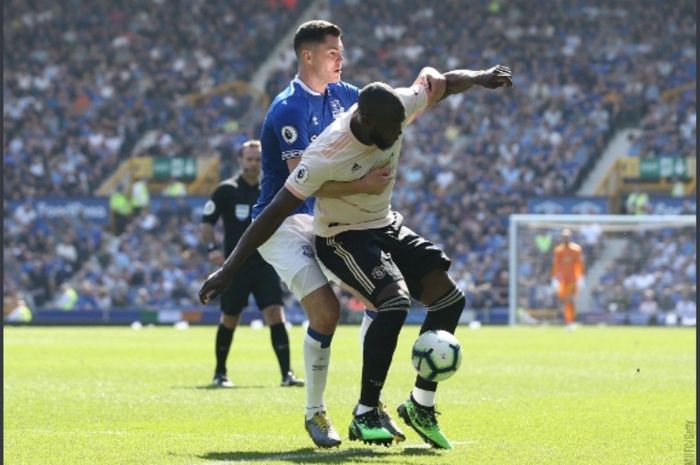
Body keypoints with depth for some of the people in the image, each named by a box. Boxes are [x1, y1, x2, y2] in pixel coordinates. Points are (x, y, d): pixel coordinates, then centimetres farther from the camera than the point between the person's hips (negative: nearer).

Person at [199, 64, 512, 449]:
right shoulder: (326, 155, -33)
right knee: (395, 302, -30)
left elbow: (441, 82, 3)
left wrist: (481, 78, -15)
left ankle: (421, 406, 10)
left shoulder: (396, 109, -16)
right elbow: (275, 213, -30)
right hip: (343, 239, -8)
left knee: (450, 300, 0)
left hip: (386, 227, 8)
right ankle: (365, 415, -19)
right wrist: (229, 269, -30)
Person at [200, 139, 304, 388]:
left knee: (275, 314, -11)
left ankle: (286, 373, -13)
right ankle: (220, 373, 23)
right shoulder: (226, 190, -2)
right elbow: (206, 223, -3)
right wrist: (212, 248, -19)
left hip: (265, 265, 2)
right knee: (229, 320, 5)